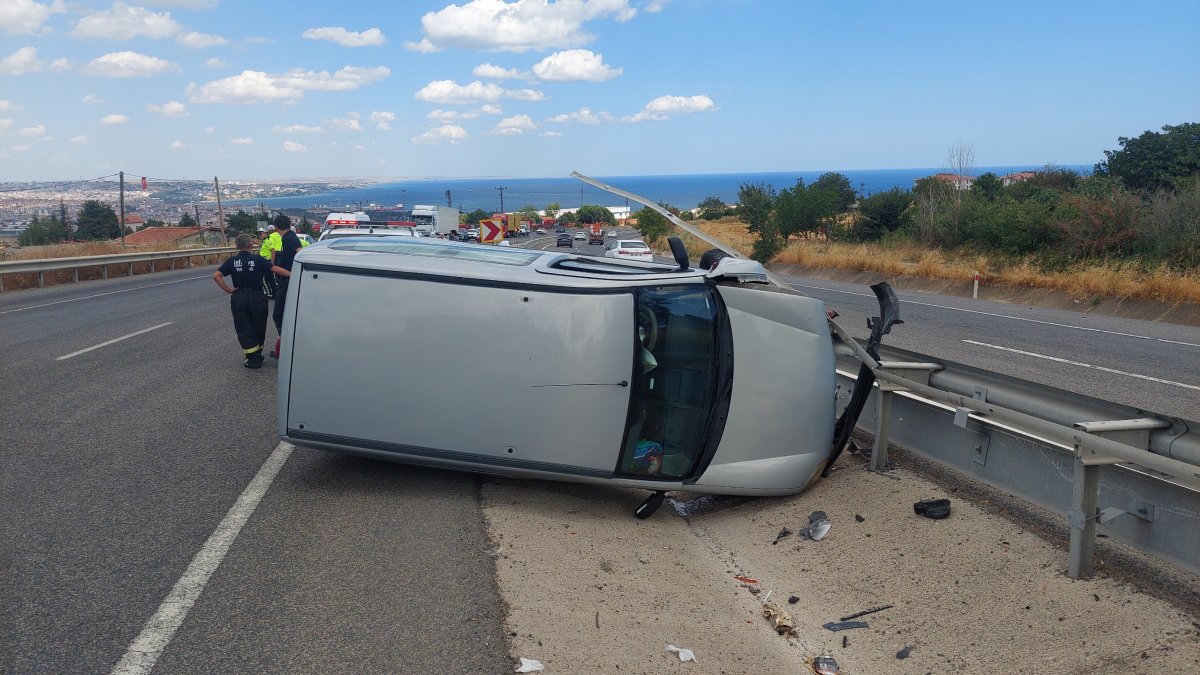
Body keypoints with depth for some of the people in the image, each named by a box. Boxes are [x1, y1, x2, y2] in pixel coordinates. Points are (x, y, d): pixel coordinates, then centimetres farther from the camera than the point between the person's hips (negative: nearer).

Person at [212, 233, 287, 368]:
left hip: (239, 298, 1)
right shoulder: (257, 259, -6)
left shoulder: (232, 261, -1)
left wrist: (228, 289, -3)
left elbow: (216, 276, -9)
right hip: (257, 298, -1)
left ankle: (253, 359, 4)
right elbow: (275, 269, -12)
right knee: (258, 328, 14)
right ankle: (258, 356, 23)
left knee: (244, 329, 7)